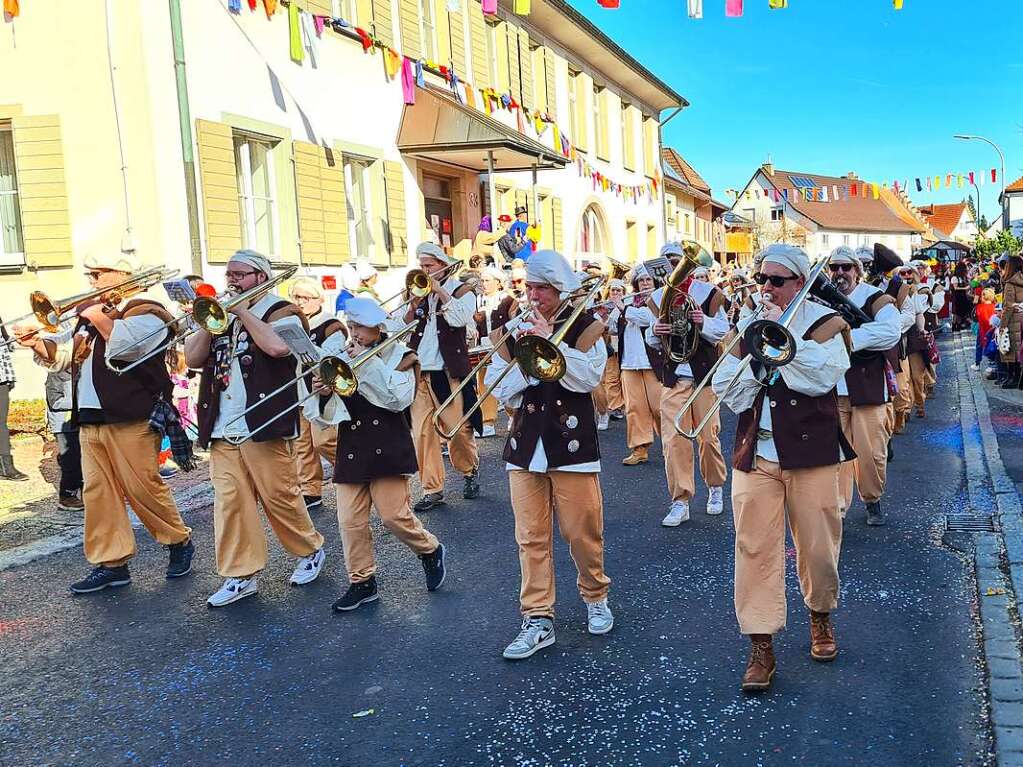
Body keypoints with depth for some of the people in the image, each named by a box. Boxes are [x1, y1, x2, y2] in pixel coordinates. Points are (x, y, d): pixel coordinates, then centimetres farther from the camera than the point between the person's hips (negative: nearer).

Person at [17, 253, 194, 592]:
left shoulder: (145, 312, -4)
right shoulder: (89, 315, 21)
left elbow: (123, 345, -23)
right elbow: (64, 357, 26)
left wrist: (97, 317, -10)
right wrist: (37, 344, 8)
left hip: (130, 419, -8)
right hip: (89, 420, 8)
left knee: (143, 489, -5)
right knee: (98, 493, 5)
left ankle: (180, 542, 14)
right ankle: (111, 564, 11)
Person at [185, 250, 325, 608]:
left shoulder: (281, 310, 1)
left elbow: (277, 346, -22)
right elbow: (193, 358, 11)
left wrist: (243, 312, -10)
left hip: (263, 425, -6)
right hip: (221, 429, 6)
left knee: (280, 497, 0)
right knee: (229, 501, 2)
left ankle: (310, 550, 21)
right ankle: (241, 575, 10)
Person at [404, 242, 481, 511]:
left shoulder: (461, 290, 5)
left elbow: (459, 318, -15)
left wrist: (440, 291, -11)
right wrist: (414, 305, -9)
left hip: (449, 372, -4)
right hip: (419, 372, 4)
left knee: (458, 429, -1)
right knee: (422, 433, -1)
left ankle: (470, 471, 27)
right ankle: (432, 490, 7)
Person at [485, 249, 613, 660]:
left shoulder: (584, 325, 1)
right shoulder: (519, 328, 10)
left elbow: (588, 377, -14)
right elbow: (500, 387, 4)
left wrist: (548, 341, -17)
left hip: (570, 442, -3)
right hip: (526, 444, 3)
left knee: (582, 531, 5)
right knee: (531, 537, 4)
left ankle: (595, 596, 31)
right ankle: (538, 619, 12)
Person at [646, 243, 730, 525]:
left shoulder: (708, 292, 0)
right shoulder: (657, 298, 9)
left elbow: (723, 330, -1)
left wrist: (703, 322, -21)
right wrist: (654, 331, -10)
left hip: (703, 373, -2)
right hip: (673, 377, 2)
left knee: (708, 436, 3)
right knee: (673, 439, -5)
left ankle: (715, 488, 27)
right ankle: (680, 502, 1)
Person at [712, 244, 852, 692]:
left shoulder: (825, 322, 1)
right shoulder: (747, 325, 10)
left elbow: (821, 377, -18)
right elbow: (727, 389, 2)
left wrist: (782, 330, -17)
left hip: (810, 453, -2)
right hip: (755, 454, 2)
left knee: (818, 546, 9)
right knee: (754, 547, -3)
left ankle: (820, 615, 36)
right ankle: (761, 646, 5)